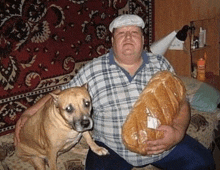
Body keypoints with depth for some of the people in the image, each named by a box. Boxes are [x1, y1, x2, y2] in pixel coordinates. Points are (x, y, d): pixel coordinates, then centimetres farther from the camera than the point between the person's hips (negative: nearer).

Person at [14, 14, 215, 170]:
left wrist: (178, 132, -17)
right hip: (112, 149, -3)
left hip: (163, 143, 3)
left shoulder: (160, 64, 4)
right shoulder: (93, 70, -1)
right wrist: (30, 112, -1)